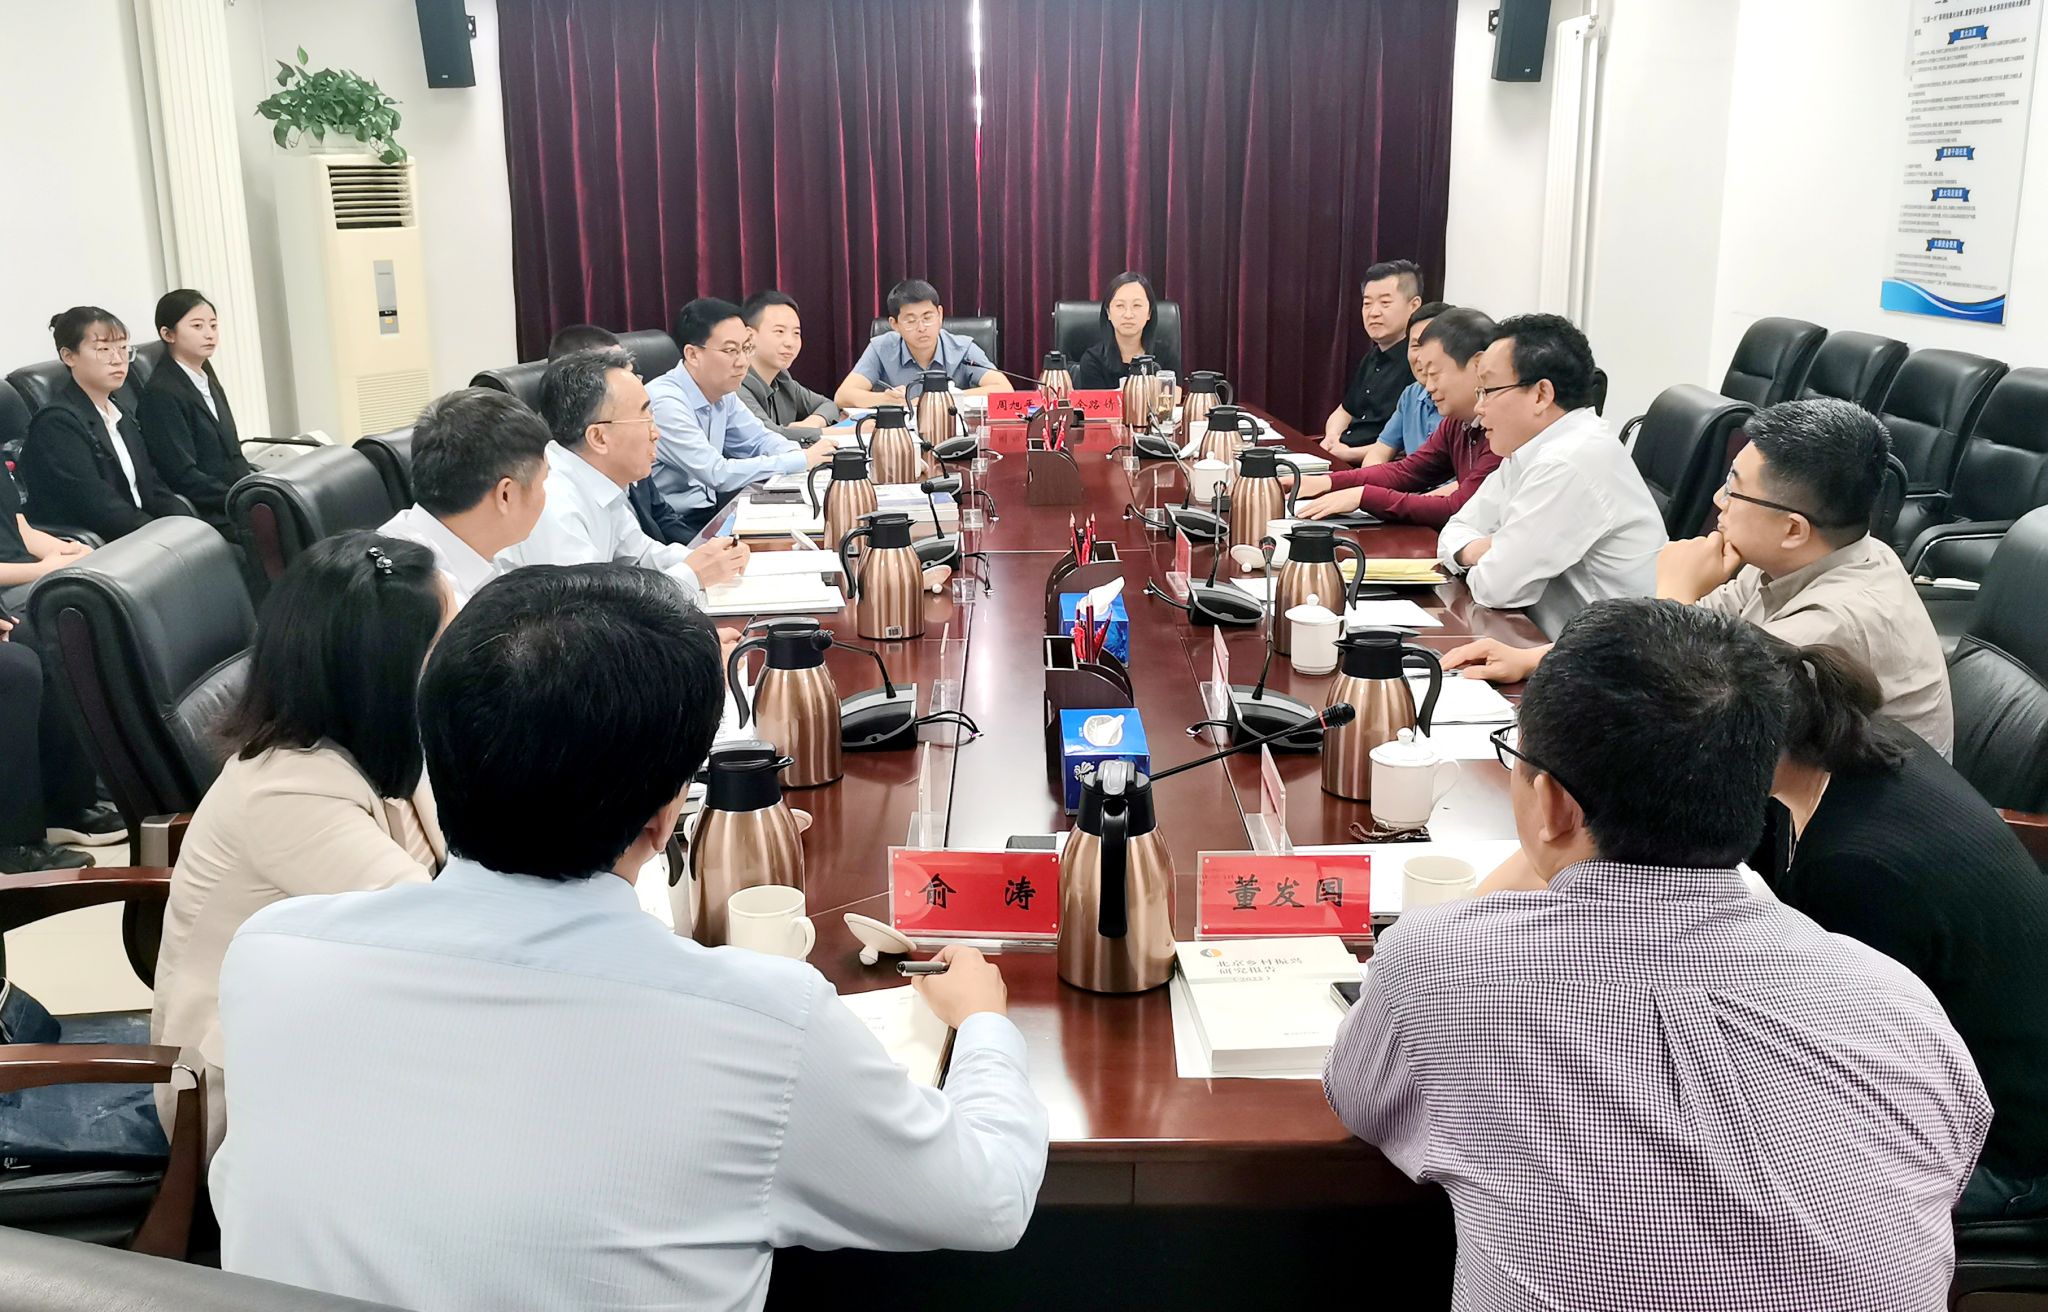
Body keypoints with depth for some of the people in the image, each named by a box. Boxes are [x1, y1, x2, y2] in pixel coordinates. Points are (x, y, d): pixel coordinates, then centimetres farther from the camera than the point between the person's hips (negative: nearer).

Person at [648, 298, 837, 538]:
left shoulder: (722, 393, 5)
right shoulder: (665, 402, -21)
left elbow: (759, 440, 16)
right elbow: (717, 474, -25)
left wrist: (808, 453, -7)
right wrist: (802, 461, -20)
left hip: (707, 511, 8)